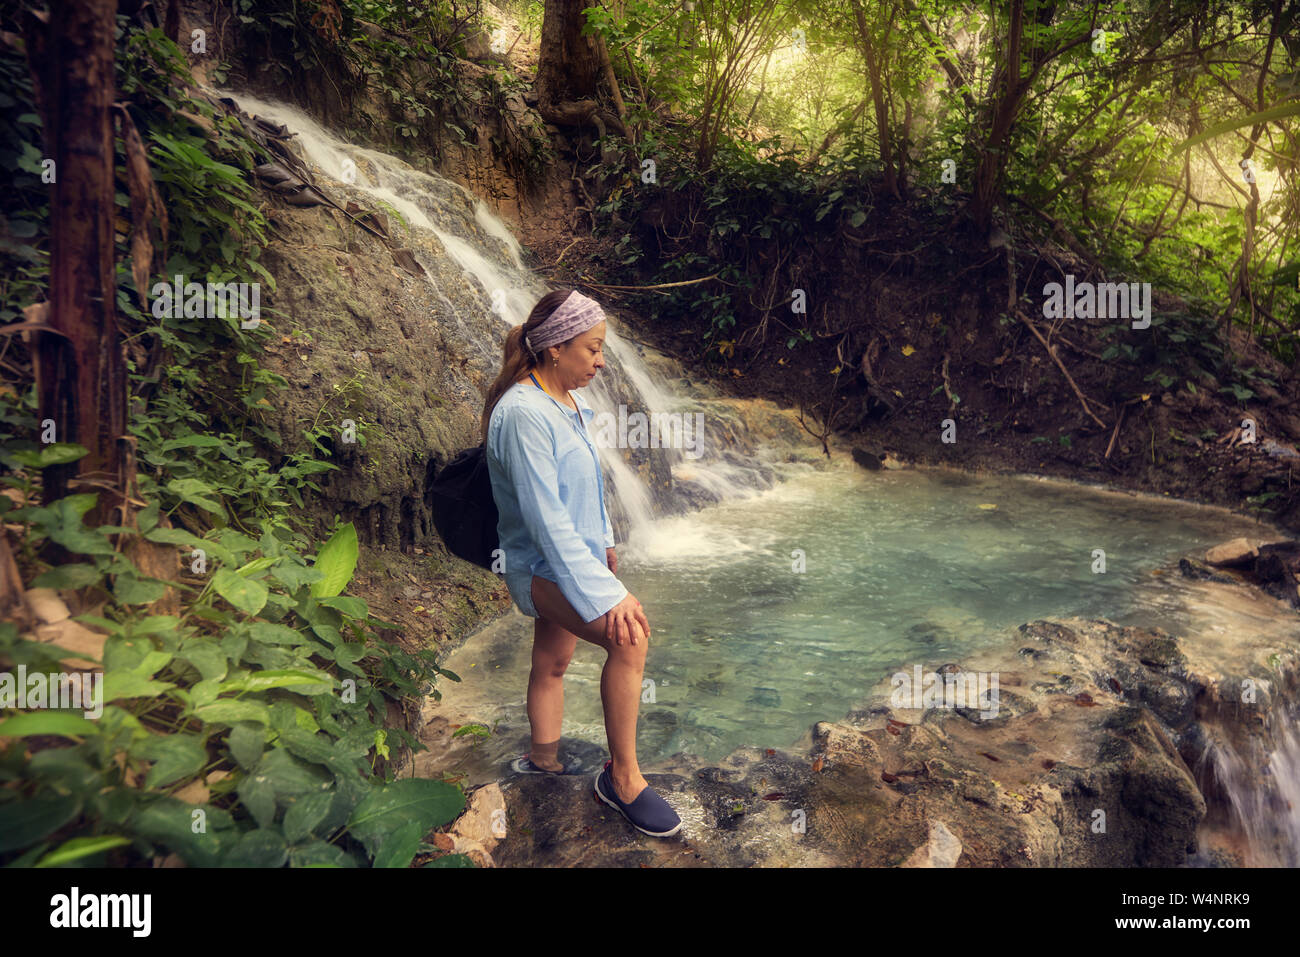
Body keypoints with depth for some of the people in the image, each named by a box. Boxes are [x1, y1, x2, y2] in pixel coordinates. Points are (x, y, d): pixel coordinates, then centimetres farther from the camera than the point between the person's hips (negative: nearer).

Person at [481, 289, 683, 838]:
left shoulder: (569, 402, 6)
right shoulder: (523, 413, -25)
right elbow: (546, 519, -30)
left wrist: (602, 541, 28)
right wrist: (605, 594, -32)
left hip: (570, 557, 10)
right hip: (540, 567, -10)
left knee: (553, 663, 22)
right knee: (630, 638, -28)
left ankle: (544, 761, 42)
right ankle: (623, 778, -13)